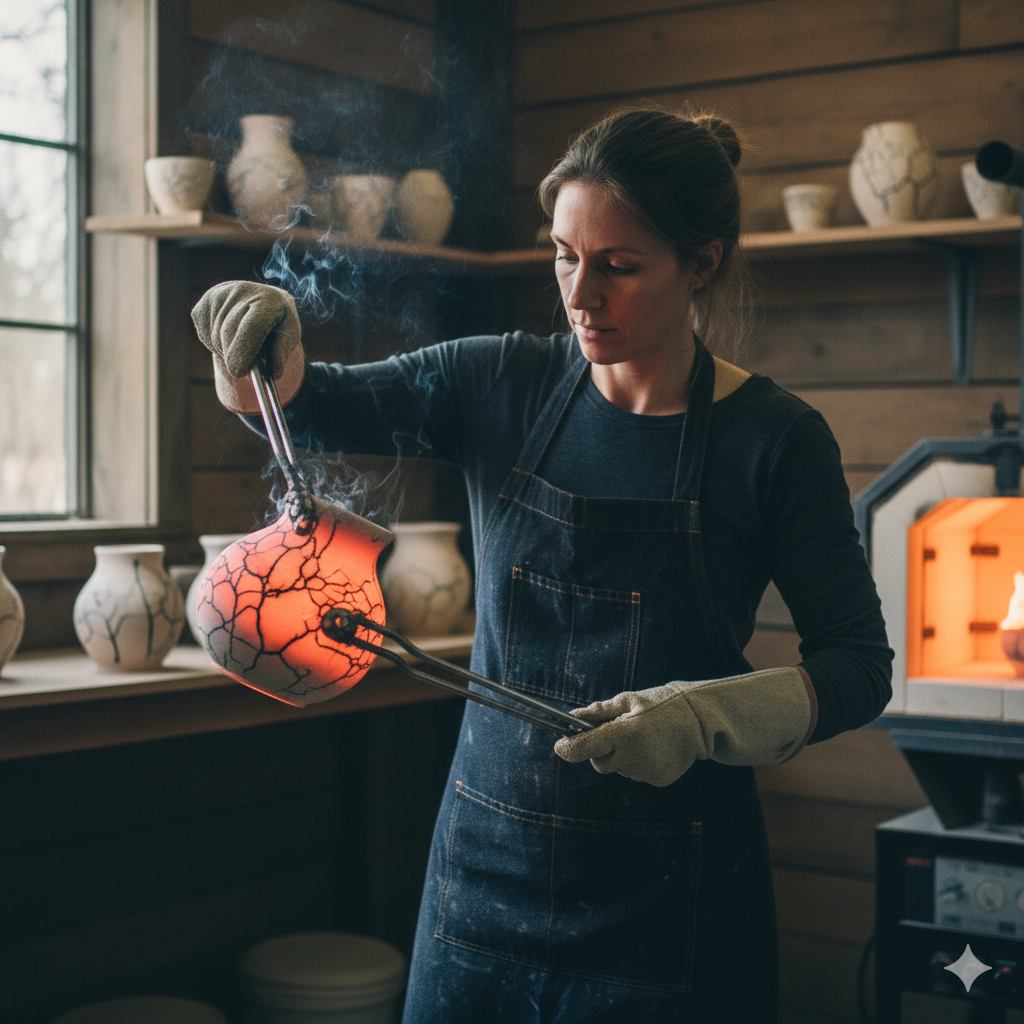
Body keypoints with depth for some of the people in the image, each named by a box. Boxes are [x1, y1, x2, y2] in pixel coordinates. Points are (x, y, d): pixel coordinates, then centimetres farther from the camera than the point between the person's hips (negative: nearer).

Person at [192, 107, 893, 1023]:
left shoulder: (772, 439, -9)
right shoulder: (504, 388, -1)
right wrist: (261, 354, -16)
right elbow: (308, 410, 6)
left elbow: (859, 666, -6)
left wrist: (701, 717, -22)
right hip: (486, 871, 3)